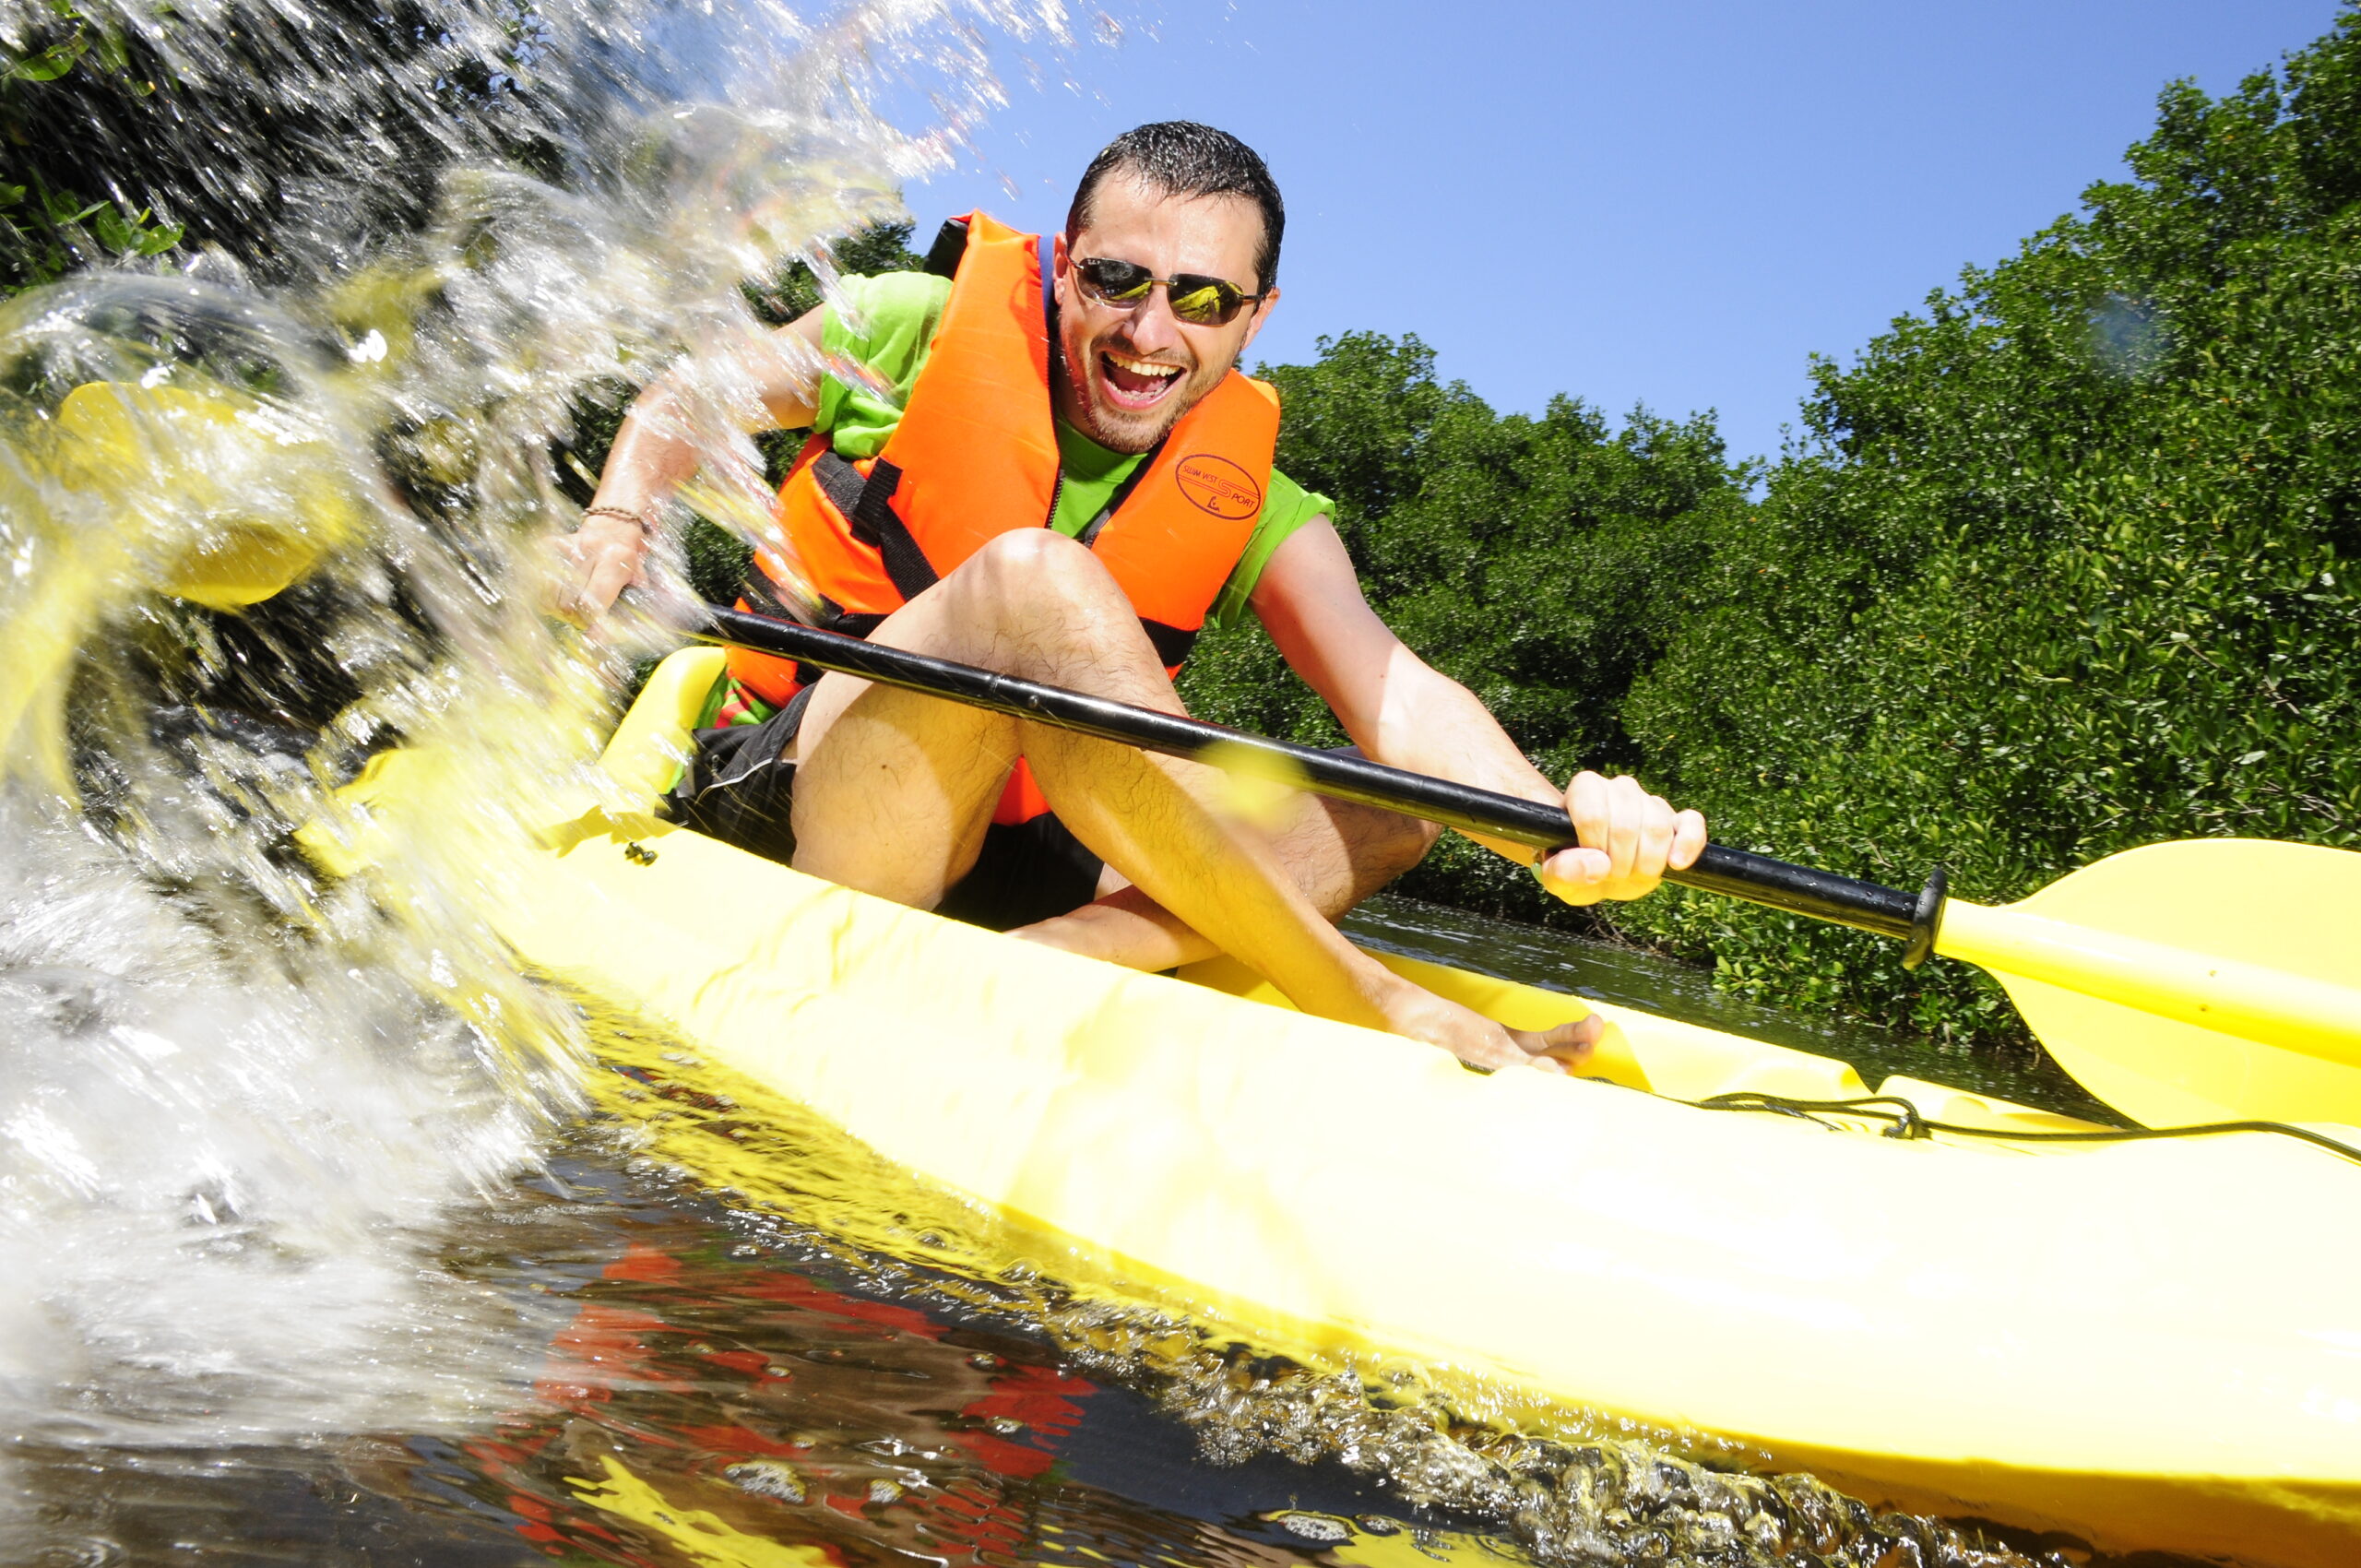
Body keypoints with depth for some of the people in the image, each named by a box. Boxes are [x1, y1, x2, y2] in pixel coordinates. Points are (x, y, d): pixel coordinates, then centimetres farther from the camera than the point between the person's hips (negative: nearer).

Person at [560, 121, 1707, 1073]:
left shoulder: (1250, 509, 1)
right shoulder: (919, 330, -4)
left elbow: (1391, 691, -16)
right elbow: (686, 398, 10)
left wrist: (1555, 821, -35)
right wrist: (619, 522, -11)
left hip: (1000, 867, 4)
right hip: (782, 806, -4)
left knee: (1387, 817, -9)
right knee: (1027, 576, -31)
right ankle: (1370, 1002, -34)